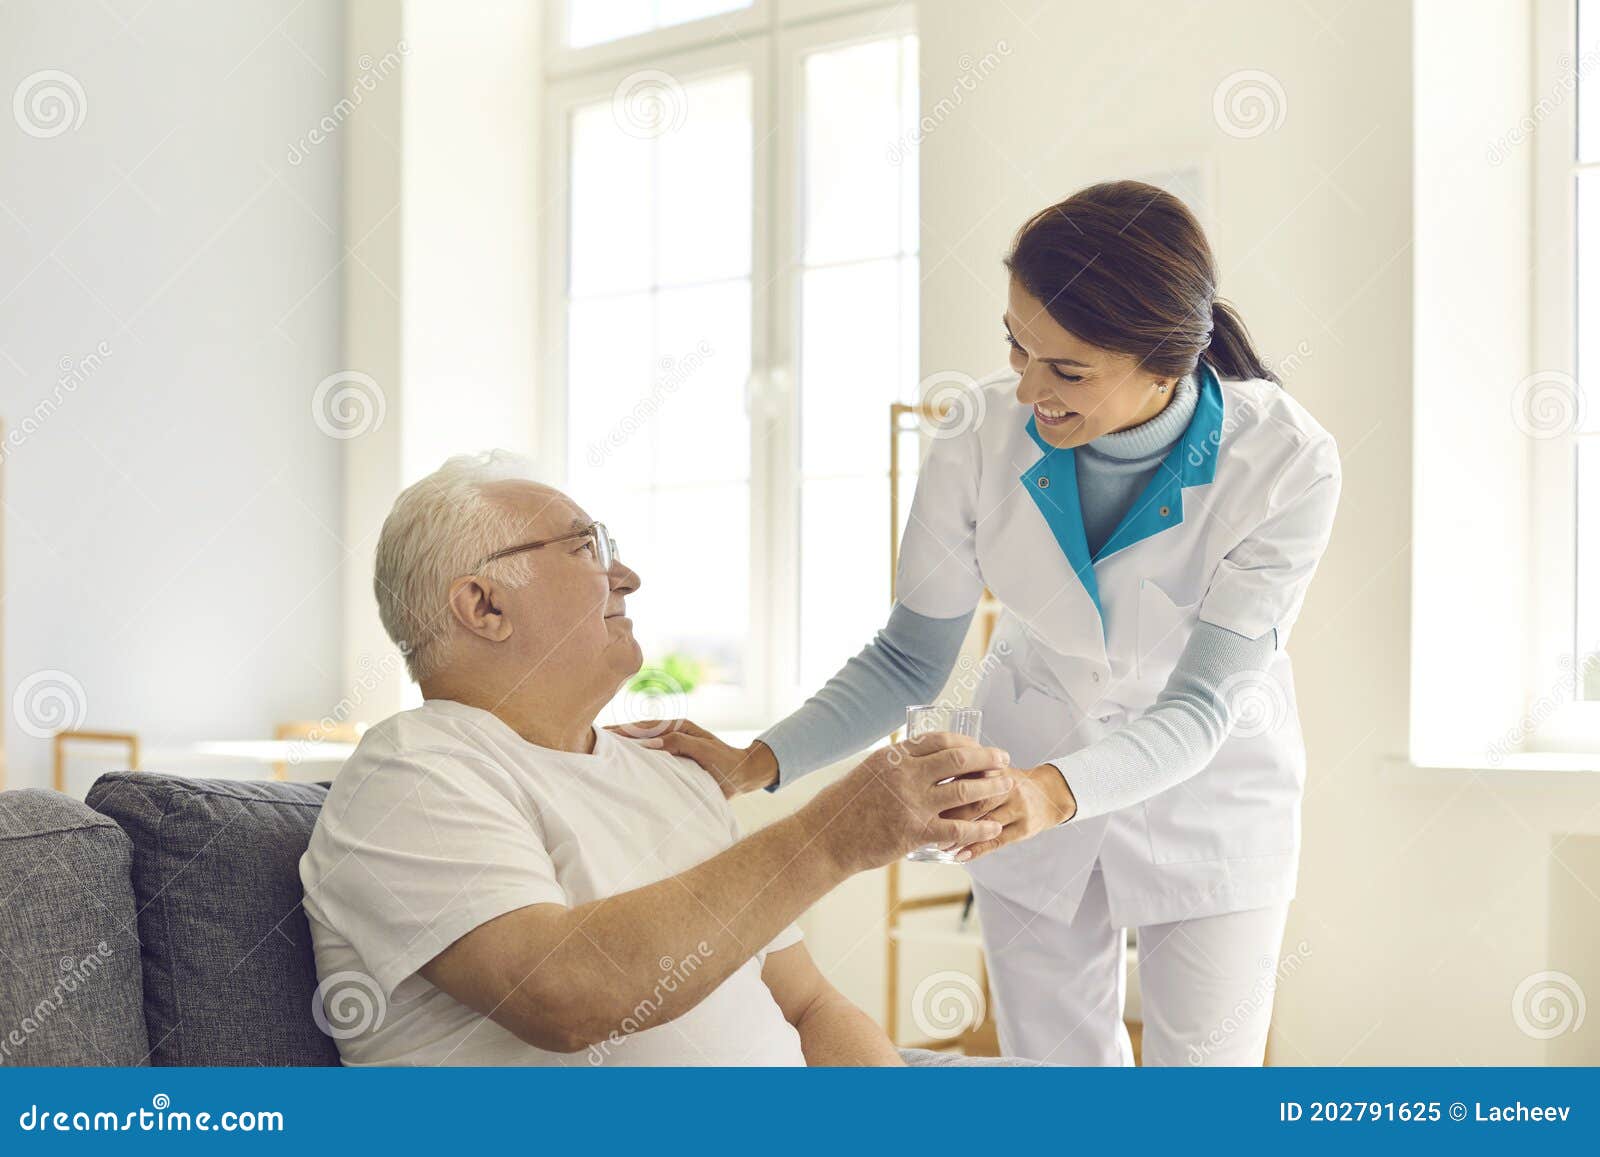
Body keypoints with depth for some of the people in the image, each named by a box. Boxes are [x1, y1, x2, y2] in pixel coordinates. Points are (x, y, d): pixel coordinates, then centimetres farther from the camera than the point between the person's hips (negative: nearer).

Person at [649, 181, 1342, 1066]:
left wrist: (1061, 788, -46)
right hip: (1030, 794, 2)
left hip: (1208, 805, -2)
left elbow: (1199, 705, -27)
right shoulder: (982, 438, -21)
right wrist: (757, 762, -24)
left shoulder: (1286, 463, -26)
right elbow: (910, 659, -10)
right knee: (1052, 1065, 12)